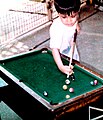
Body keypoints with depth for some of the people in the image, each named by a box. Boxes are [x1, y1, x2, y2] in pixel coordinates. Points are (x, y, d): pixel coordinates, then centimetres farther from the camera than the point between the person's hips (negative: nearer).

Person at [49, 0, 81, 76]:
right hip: (62, 58, -6)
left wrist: (77, 26, -14)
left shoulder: (73, 19, -20)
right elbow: (55, 49, -46)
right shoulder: (56, 28, -39)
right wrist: (61, 67, -58)